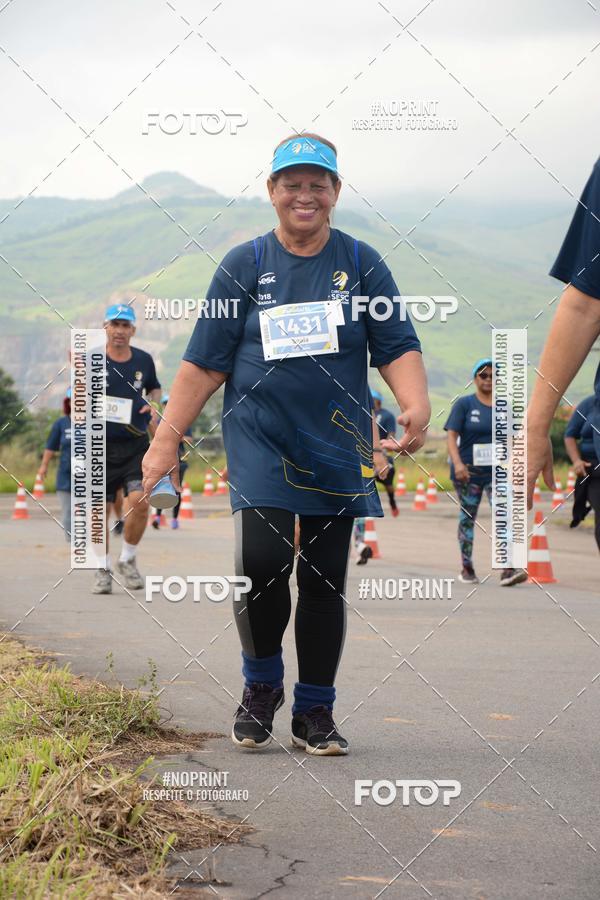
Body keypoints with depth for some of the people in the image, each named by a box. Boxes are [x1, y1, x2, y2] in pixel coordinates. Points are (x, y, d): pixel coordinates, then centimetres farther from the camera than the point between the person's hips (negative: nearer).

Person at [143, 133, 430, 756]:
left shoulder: (361, 264, 6)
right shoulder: (244, 265, 4)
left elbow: (398, 347, 1)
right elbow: (204, 363, 4)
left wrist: (415, 403, -19)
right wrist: (167, 439, -1)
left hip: (337, 448, 2)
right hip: (259, 441, -1)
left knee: (325, 580, 4)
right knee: (261, 559, -19)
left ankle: (314, 714, 18)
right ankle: (261, 682, 7)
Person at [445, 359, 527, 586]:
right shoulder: (464, 404, -3)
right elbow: (452, 435, -10)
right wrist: (457, 463, -24)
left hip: (497, 471, 2)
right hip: (468, 472, -2)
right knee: (467, 517, 9)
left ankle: (508, 570, -21)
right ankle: (467, 568, 23)